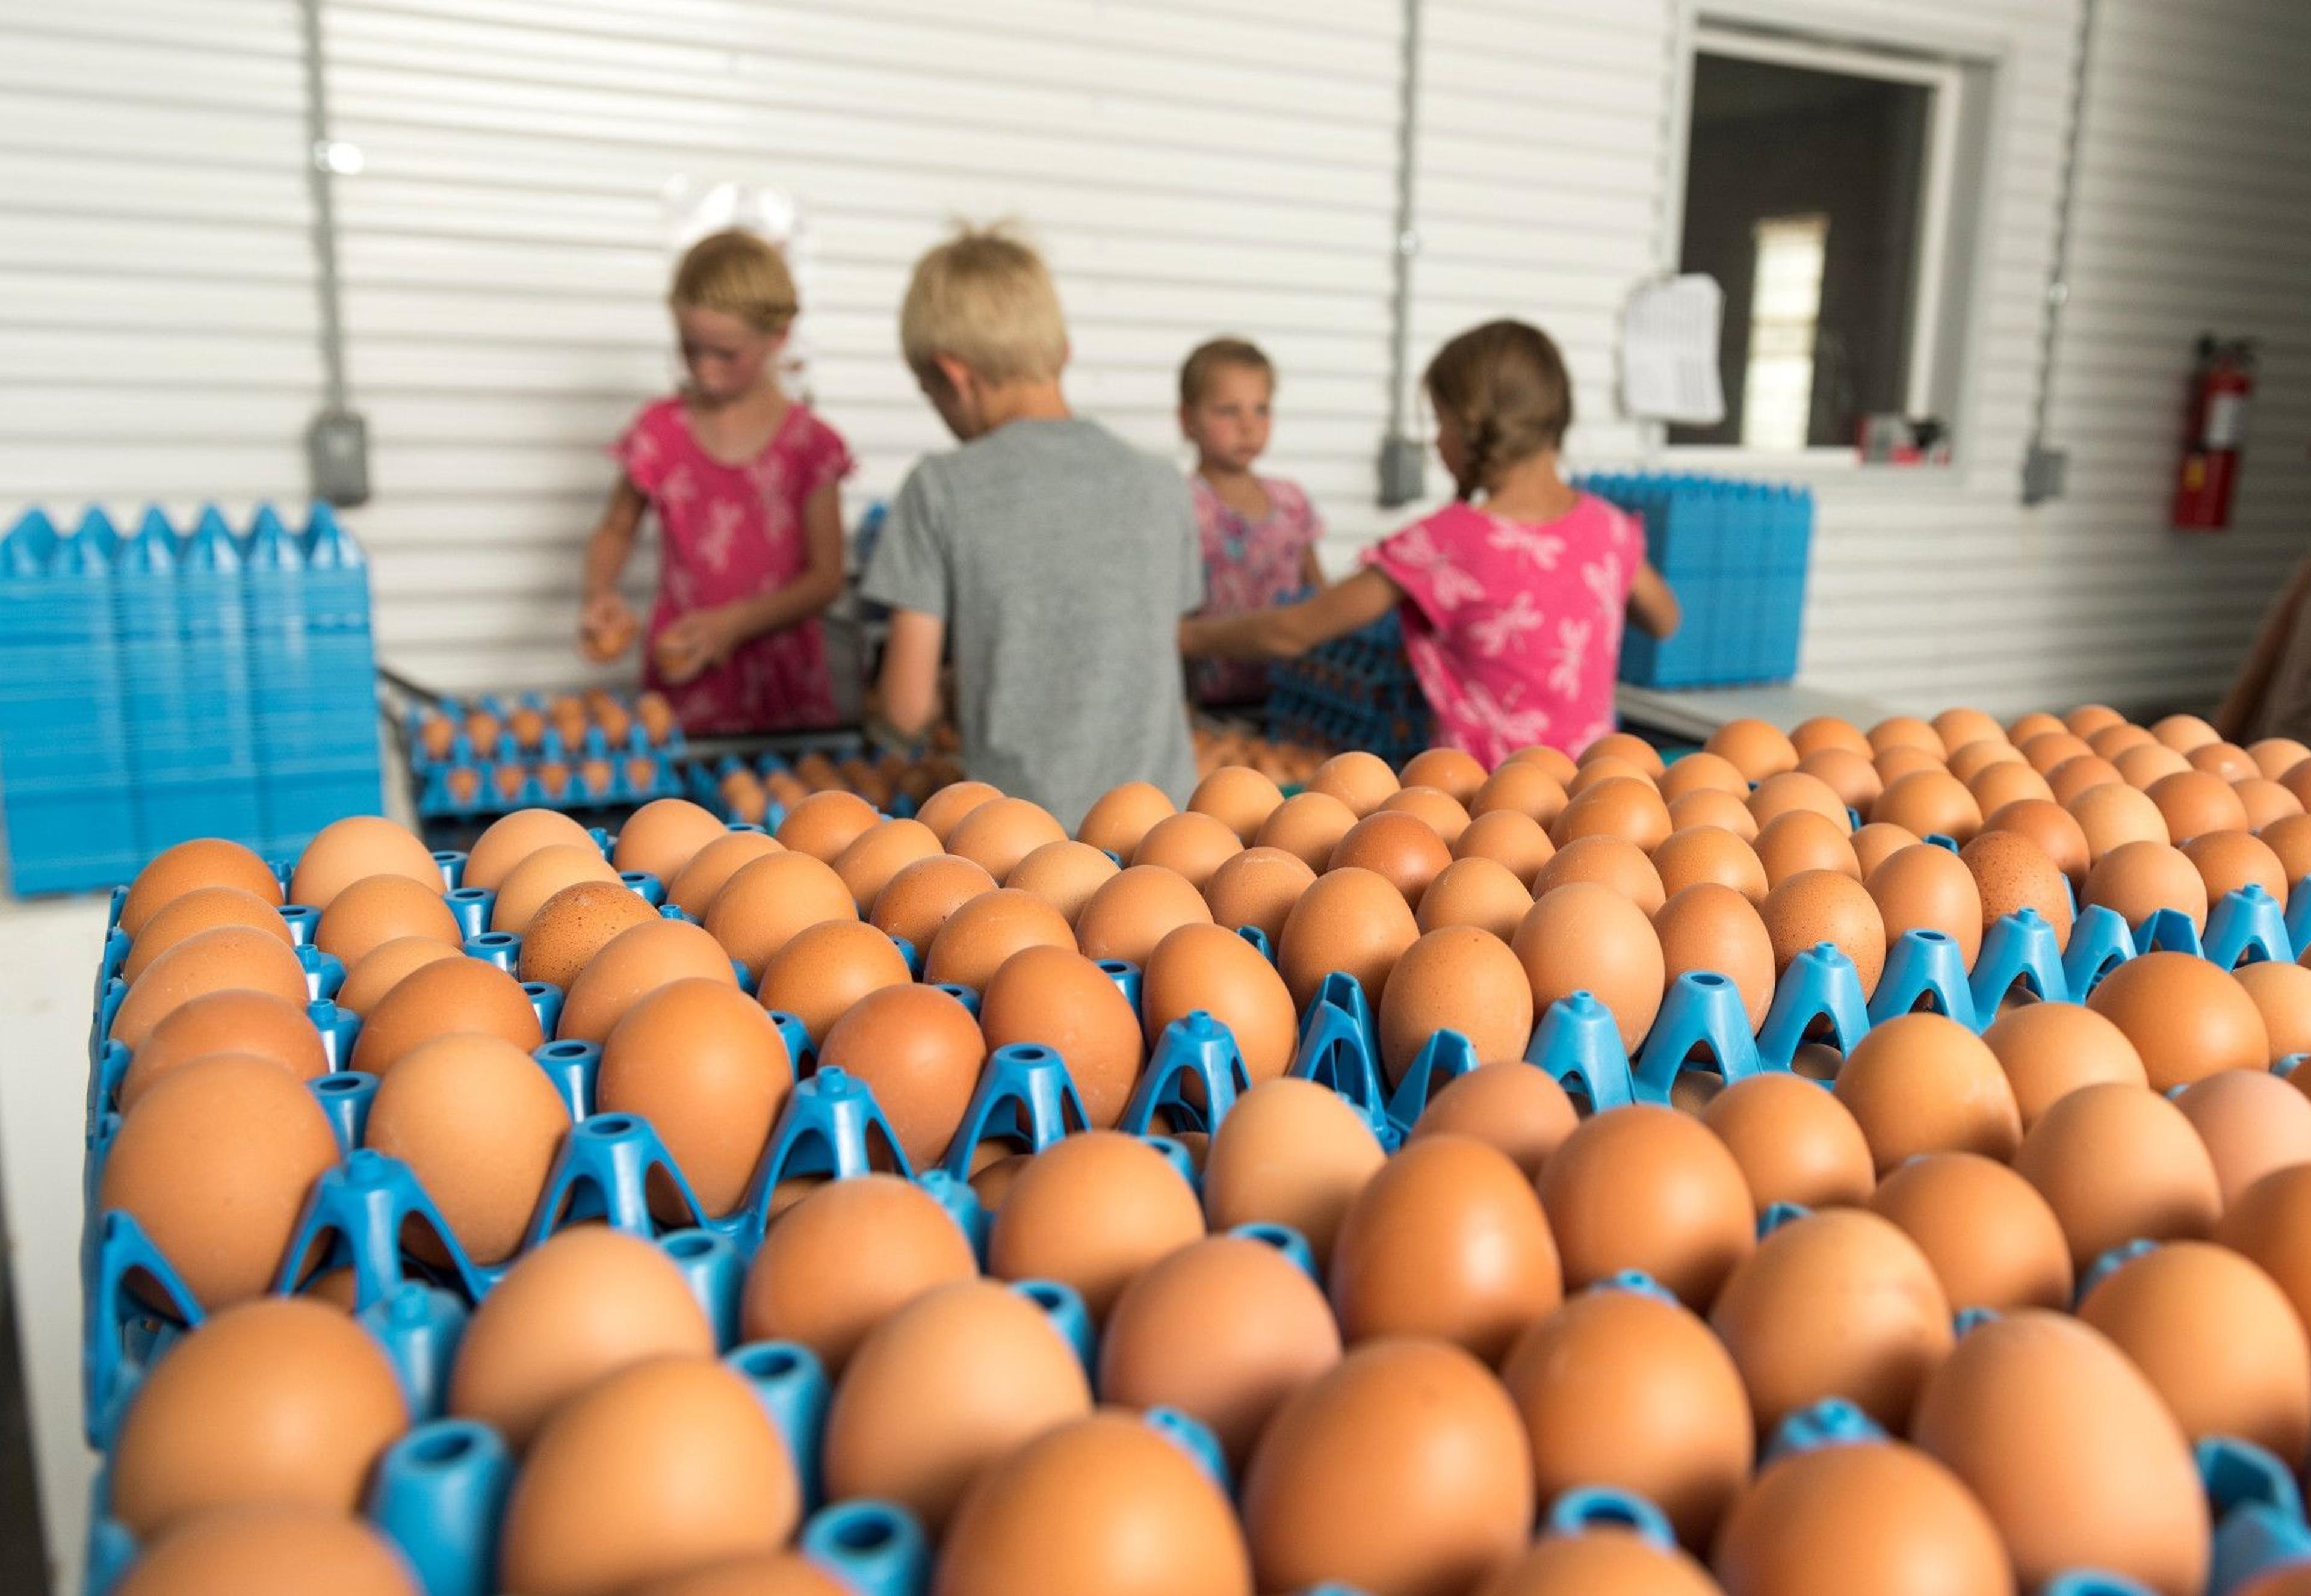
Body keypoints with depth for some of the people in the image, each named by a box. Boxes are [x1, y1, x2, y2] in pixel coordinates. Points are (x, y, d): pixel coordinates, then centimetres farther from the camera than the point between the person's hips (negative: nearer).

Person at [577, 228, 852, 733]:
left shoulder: (808, 445, -4)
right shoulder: (660, 430, 1)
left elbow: (825, 576, -5)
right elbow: (616, 529, 14)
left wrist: (733, 624, -16)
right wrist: (600, 596, -5)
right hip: (682, 684, 1)